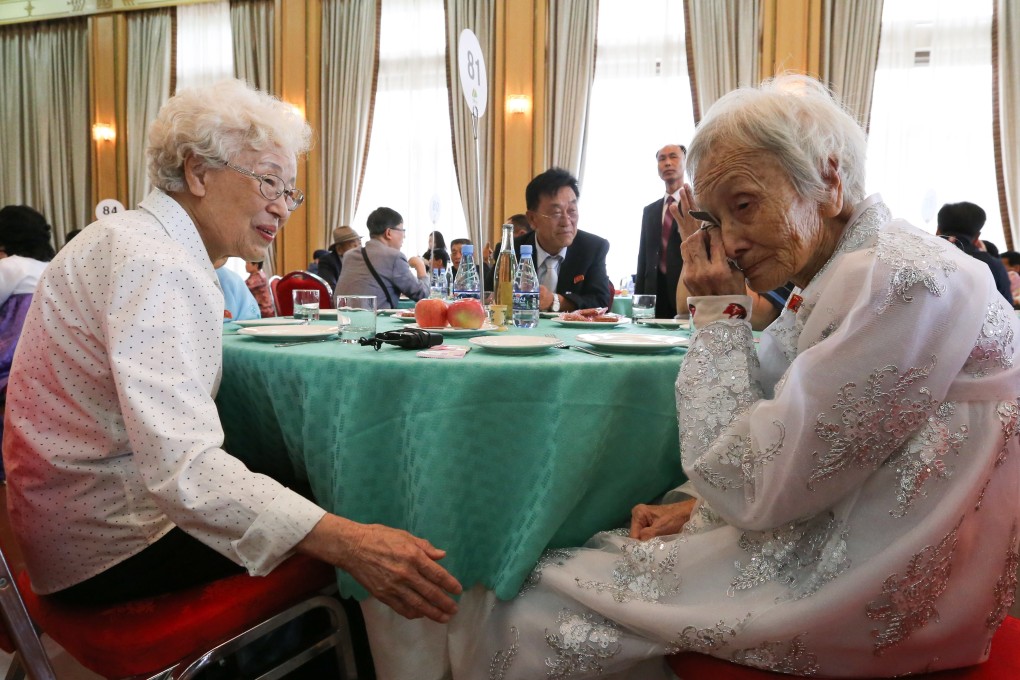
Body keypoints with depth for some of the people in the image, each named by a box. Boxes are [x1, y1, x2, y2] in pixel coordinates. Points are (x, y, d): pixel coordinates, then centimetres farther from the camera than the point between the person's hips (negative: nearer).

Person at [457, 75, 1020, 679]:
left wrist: (719, 312, -15)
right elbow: (778, 456, 13)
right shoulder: (844, 275, 7)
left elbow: (753, 488, -22)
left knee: (537, 615, -8)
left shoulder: (900, 281, -24)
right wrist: (699, 504, -3)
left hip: (878, 602, -9)